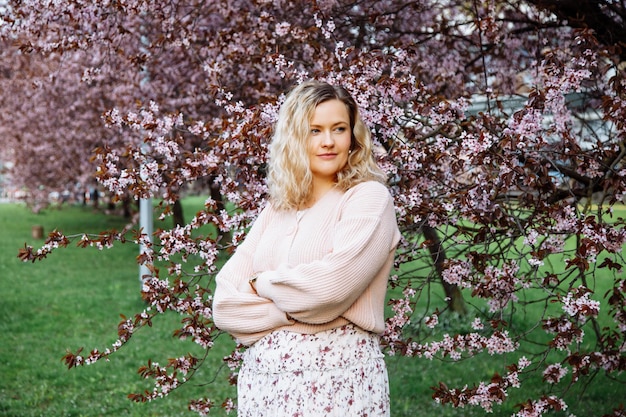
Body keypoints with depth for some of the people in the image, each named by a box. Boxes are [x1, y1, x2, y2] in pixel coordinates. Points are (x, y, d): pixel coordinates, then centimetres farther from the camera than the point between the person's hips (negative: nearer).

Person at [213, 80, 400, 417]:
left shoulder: (369, 198, -6)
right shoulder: (275, 211, 9)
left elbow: (330, 284, -21)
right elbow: (225, 304, 1)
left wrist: (262, 284, -5)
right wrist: (291, 311, -14)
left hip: (336, 376, -5)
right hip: (262, 374, 5)